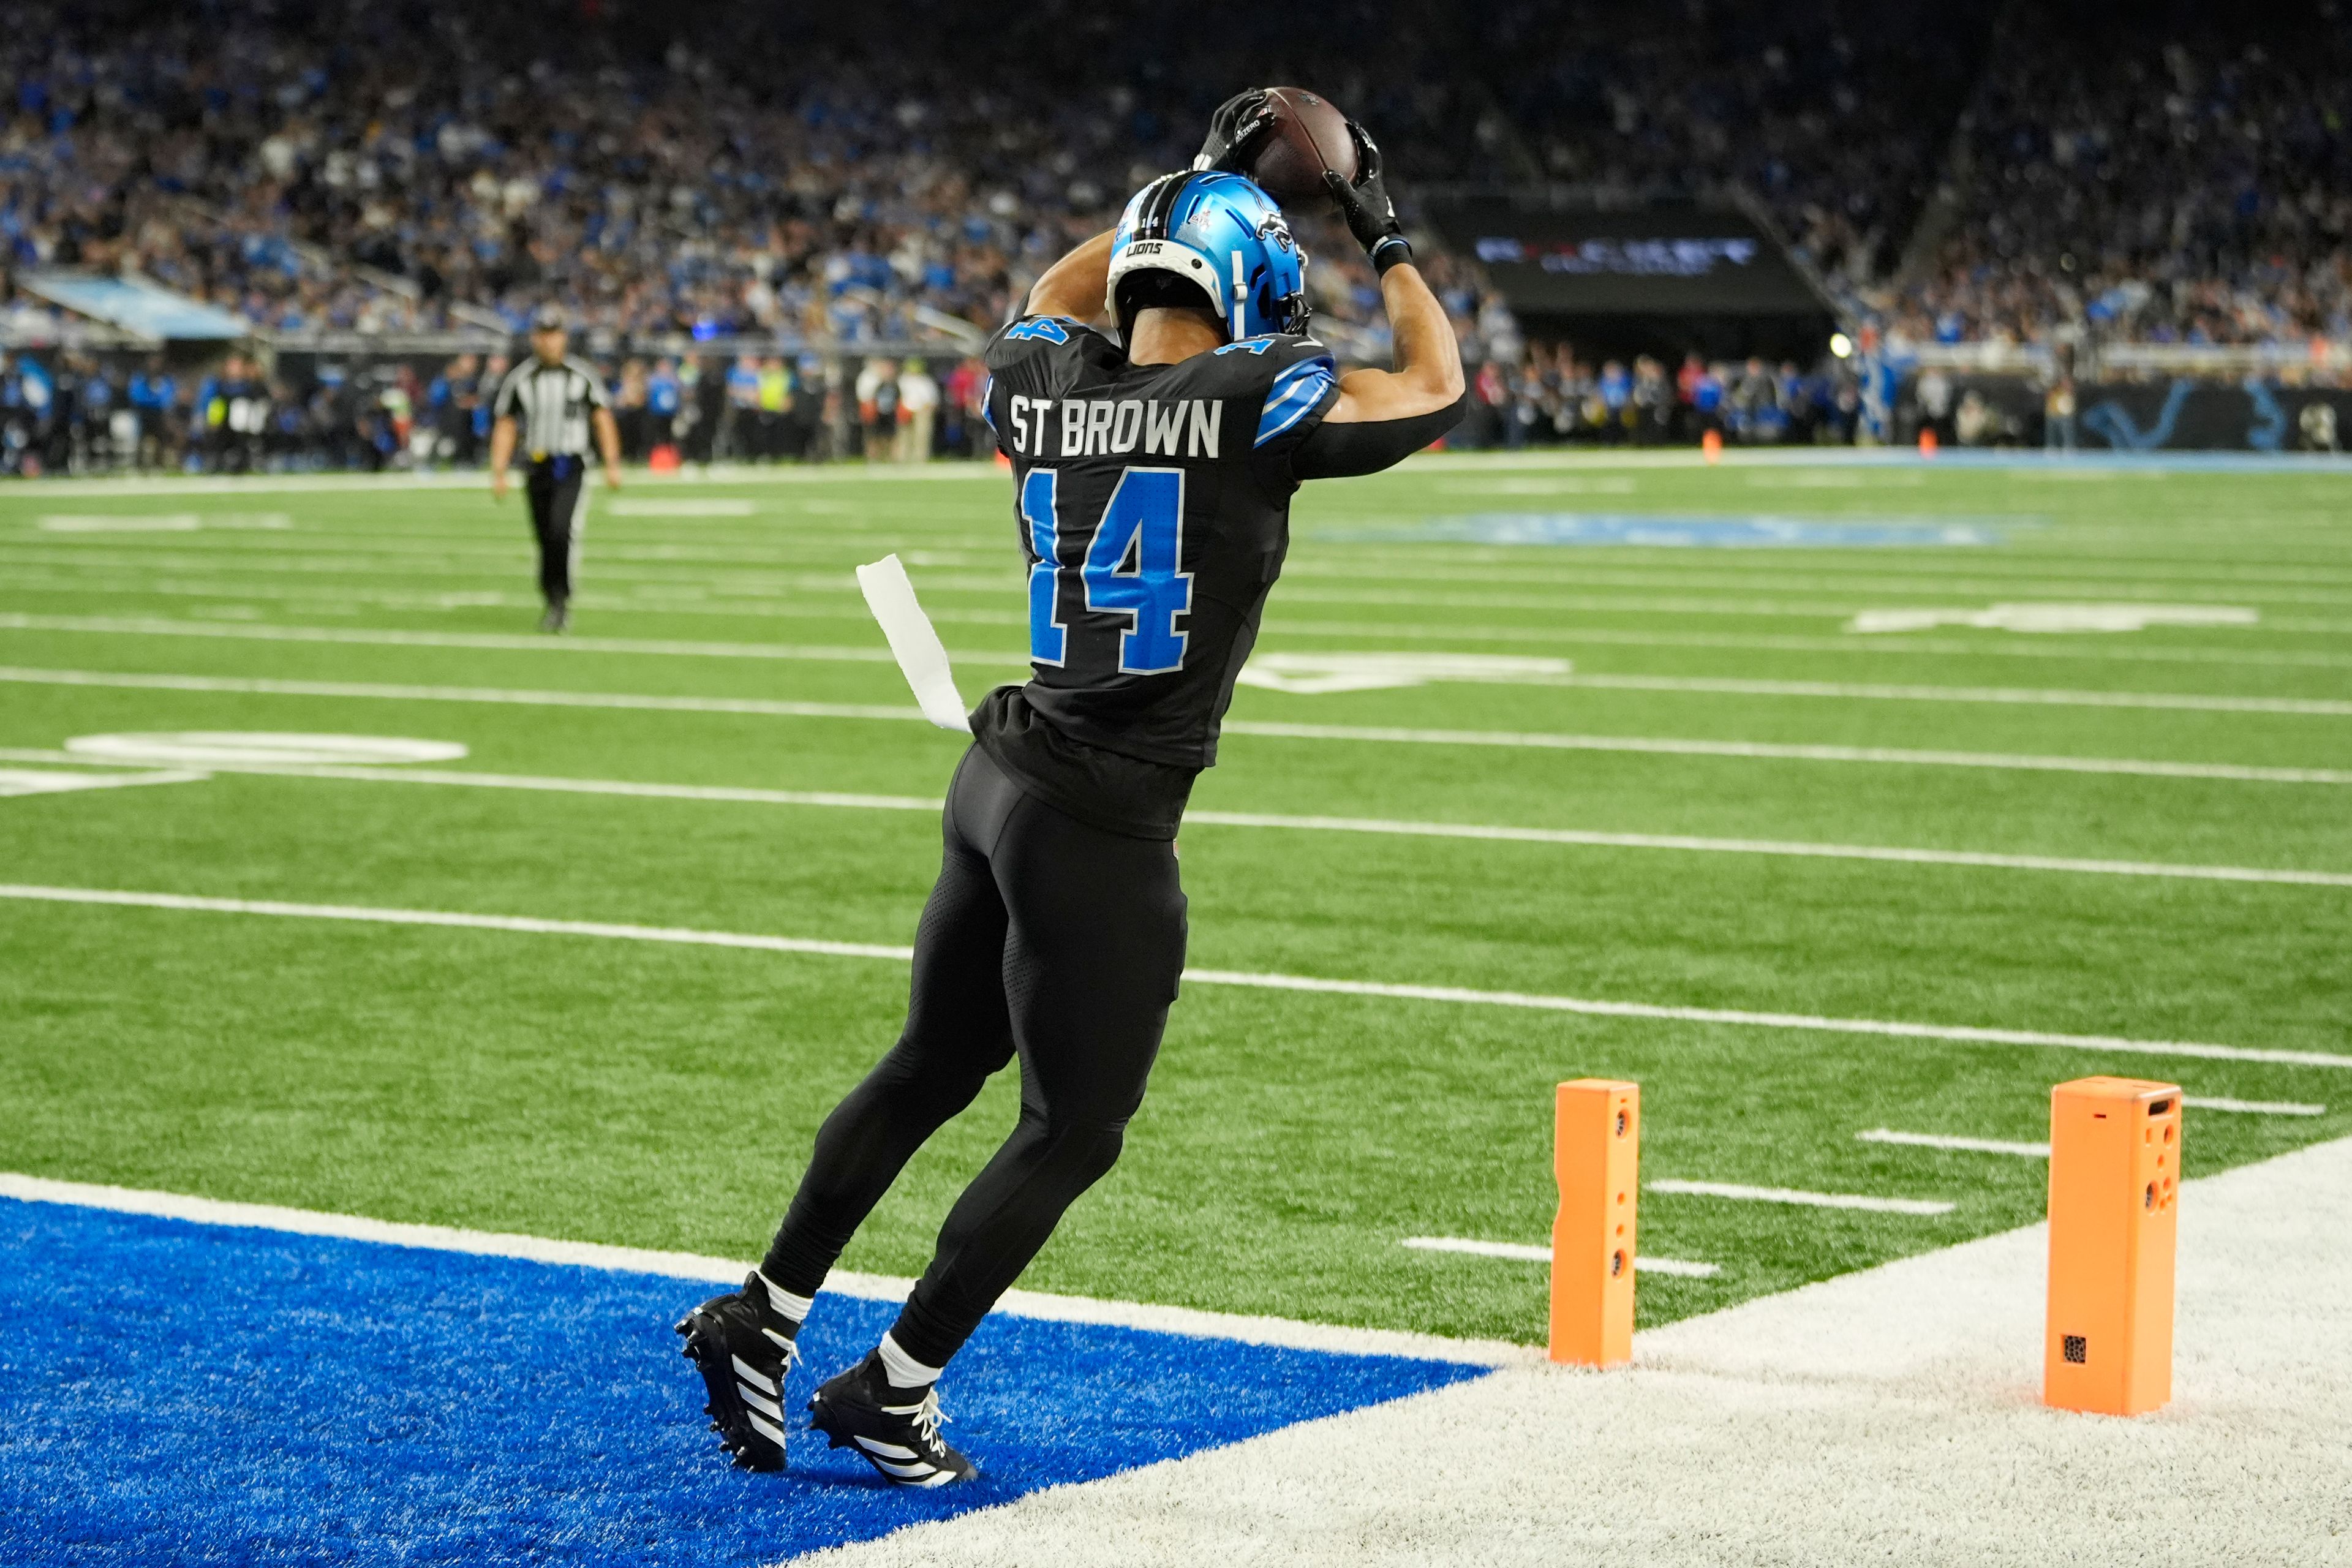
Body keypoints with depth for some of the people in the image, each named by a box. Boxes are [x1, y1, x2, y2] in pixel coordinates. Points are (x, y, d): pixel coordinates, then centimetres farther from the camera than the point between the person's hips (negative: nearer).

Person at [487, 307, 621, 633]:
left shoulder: (583, 375, 2)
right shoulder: (519, 380, 5)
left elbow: (602, 420, 8)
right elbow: (505, 427, 8)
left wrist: (612, 465, 1)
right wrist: (498, 474, 2)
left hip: (571, 469, -2)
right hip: (537, 468, 2)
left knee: (561, 531, -22)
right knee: (546, 541, 4)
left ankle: (562, 601, -14)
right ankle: (553, 605, 17)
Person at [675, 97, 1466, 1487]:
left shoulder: (1044, 387, 2)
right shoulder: (1256, 406, -14)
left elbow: (1060, 297, 29)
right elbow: (1440, 393, 3)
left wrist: (1194, 179, 31)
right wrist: (1387, 242, 15)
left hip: (1004, 780, 7)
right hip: (1103, 827, -7)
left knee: (932, 1067, 23)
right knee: (1074, 1131, 9)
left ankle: (763, 1320, 30)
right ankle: (894, 1389, 16)